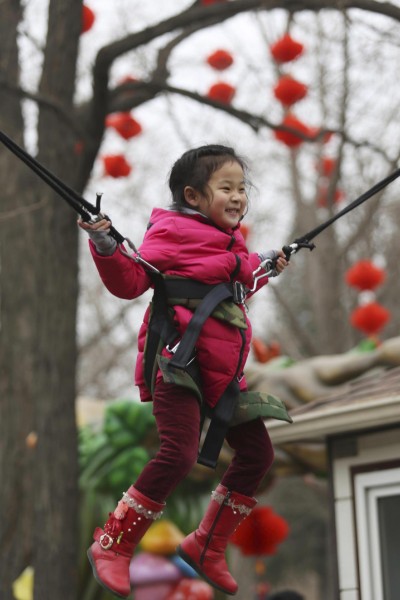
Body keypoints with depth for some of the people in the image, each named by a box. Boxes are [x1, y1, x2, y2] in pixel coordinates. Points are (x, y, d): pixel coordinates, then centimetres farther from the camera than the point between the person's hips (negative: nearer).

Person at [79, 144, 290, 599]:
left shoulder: (230, 242, 19)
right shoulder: (171, 233, -6)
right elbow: (130, 282, -12)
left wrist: (264, 269, 32)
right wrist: (105, 247, -26)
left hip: (220, 370, 9)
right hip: (177, 362, -9)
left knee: (257, 453, 9)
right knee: (179, 454, -22)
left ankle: (206, 546, 24)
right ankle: (111, 547, -7)